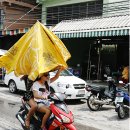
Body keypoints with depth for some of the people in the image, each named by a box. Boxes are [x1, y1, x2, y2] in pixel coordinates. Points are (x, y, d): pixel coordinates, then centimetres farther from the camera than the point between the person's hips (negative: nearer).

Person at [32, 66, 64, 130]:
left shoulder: (47, 82, 8)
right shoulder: (36, 84, -11)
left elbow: (56, 77, 1)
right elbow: (35, 95, -23)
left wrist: (59, 70, -17)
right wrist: (42, 97, -43)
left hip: (46, 102, 7)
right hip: (39, 103, -7)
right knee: (48, 111, -32)